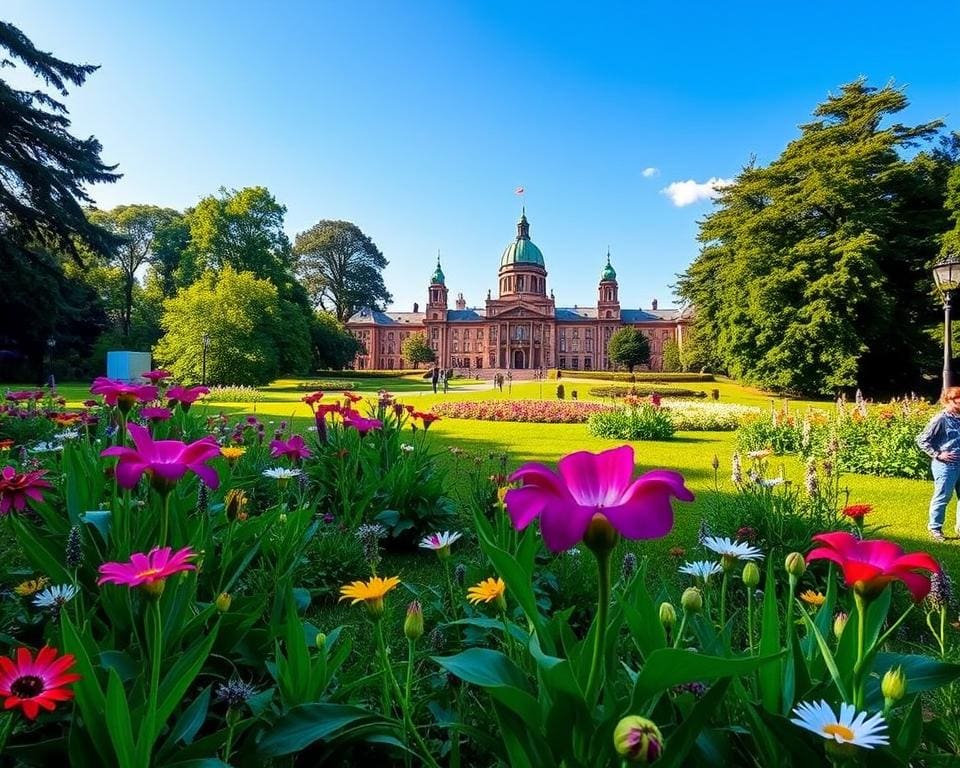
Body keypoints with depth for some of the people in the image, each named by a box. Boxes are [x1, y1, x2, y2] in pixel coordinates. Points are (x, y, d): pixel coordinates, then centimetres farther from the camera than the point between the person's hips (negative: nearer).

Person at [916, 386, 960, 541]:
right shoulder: (940, 419, -12)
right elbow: (922, 441, -11)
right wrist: (937, 455, -14)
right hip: (945, 466, -7)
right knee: (942, 498, 3)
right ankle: (935, 528, 17)